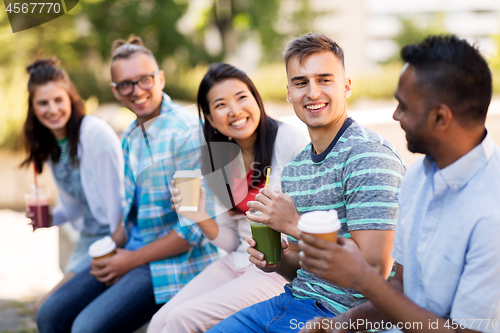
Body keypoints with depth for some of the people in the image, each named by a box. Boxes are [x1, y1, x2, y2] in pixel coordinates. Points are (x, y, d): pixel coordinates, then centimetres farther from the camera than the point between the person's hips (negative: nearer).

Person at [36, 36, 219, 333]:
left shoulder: (187, 131, -17)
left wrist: (132, 260, -13)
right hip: (134, 253, 8)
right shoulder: (130, 136, 11)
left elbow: (195, 227, -19)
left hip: (176, 261, -8)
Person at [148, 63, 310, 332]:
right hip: (236, 264, 6)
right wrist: (203, 219, -9)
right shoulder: (221, 161, 8)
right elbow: (232, 242, 9)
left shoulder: (291, 141, -12)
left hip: (279, 270, -6)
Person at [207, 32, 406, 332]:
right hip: (295, 302, 8)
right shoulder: (294, 169, 9)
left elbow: (375, 269, -23)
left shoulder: (370, 155, -17)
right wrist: (276, 261, -5)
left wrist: (295, 224, -19)